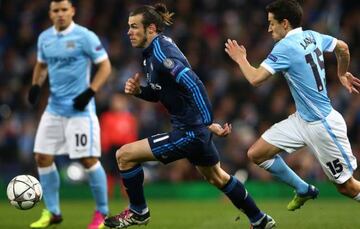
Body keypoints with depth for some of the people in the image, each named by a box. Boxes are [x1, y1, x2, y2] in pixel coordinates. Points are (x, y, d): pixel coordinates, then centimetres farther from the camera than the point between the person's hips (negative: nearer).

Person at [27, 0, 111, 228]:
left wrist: (90, 92, -17)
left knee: (88, 159, -7)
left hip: (80, 108, -6)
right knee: (42, 157, 3)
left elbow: (105, 66, -8)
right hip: (54, 107, 6)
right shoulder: (44, 38, 7)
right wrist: (36, 85, 5)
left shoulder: (85, 36, -10)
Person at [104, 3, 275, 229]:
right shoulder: (151, 52, 8)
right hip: (196, 129, 11)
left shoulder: (161, 52, -22)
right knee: (216, 177, 30)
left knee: (125, 155, -7)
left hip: (189, 132, -11)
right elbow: (158, 93, 19)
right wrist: (138, 91, -1)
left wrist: (208, 123, -29)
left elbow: (194, 86, -28)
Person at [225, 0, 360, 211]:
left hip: (323, 125, -9)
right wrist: (342, 74, 35)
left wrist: (240, 59, -5)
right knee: (256, 153, 4)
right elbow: (343, 47, 18)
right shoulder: (313, 36, 4)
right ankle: (304, 190, 20)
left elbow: (256, 79, -24)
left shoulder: (286, 47, -20)